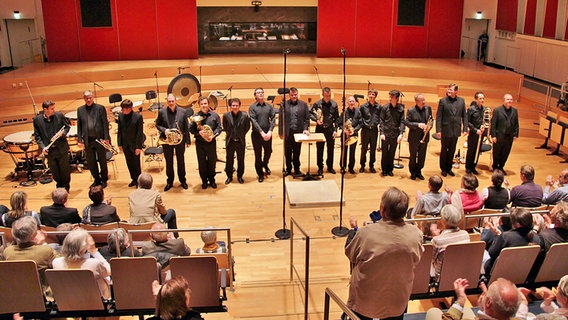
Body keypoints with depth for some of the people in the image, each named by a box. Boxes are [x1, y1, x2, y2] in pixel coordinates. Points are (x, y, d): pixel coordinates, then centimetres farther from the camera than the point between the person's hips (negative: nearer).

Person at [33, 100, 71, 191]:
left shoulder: (59, 115, -5)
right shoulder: (37, 120, -4)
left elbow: (67, 126, 6)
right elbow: (37, 135, 1)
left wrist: (61, 134, -14)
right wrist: (42, 147, -12)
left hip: (61, 148, -1)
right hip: (49, 151, 1)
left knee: (65, 169, 10)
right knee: (54, 170, 13)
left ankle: (66, 186, 29)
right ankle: (59, 185, 34)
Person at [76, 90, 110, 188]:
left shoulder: (100, 108, -3)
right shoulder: (80, 110, 5)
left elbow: (105, 124, -4)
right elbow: (79, 126, 8)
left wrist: (106, 138, -10)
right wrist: (79, 140, 2)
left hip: (100, 139, -3)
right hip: (87, 141, 3)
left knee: (102, 161, 8)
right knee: (90, 162, 10)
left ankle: (104, 179, 23)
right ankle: (96, 179, 27)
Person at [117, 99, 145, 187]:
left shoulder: (138, 117, -15)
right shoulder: (120, 116, -2)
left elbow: (140, 133, -13)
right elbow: (120, 131, 5)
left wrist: (139, 146, -14)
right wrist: (120, 144, 4)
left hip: (135, 145, -4)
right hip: (125, 145, 4)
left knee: (136, 164, 8)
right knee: (129, 163, 14)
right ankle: (134, 179, 30)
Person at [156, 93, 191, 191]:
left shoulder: (183, 112, -4)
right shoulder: (161, 112, -3)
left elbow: (186, 127, -1)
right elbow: (157, 124, 4)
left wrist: (187, 141, 0)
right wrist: (164, 130, -16)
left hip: (180, 140, 0)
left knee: (181, 161, 11)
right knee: (169, 162, 10)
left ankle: (182, 180, 25)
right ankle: (169, 182, 23)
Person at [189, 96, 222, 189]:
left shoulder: (214, 115, 1)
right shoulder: (196, 116, -1)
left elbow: (219, 127, 1)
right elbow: (191, 129, -1)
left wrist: (213, 135, -14)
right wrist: (199, 133, -19)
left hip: (211, 142, 0)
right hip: (200, 142, 0)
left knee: (212, 161, 8)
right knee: (202, 162, 6)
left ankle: (212, 179, 24)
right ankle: (204, 181, 19)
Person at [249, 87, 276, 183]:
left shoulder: (269, 106, 5)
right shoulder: (252, 107, -2)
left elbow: (273, 119, -1)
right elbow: (254, 121, -11)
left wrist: (270, 131, -15)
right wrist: (262, 132, -20)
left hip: (268, 134, 3)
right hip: (256, 134, -2)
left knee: (268, 152, 15)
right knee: (258, 155, 5)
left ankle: (265, 165, 46)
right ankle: (260, 174, 18)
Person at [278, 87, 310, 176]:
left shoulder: (303, 104, 6)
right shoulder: (284, 104, 2)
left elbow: (307, 118, 6)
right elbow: (281, 119, 2)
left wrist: (305, 129, -7)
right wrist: (281, 132, -2)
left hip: (298, 132, 0)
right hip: (287, 132, 0)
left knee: (297, 152, 8)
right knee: (287, 152, 7)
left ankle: (297, 169, 21)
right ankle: (288, 169, 21)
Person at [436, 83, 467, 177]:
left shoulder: (461, 101, 4)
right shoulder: (443, 101, -5)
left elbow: (464, 116, 6)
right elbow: (438, 116, -7)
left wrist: (465, 128, 1)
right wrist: (438, 130, -12)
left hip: (456, 130, 3)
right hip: (445, 130, -3)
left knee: (452, 151, 13)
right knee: (444, 150, 10)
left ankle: (449, 168, 27)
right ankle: (443, 169, 23)